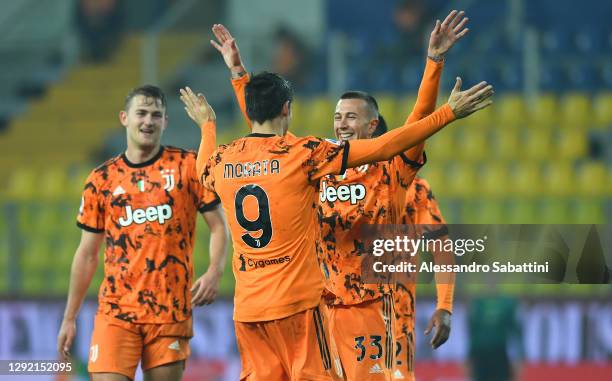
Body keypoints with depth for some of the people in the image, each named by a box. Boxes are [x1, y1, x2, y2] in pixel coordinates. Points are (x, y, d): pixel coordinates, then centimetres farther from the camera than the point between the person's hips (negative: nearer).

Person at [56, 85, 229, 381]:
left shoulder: (188, 166, 3)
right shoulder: (102, 179, 8)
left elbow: (218, 226, 3)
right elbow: (87, 253, 13)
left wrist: (214, 273, -16)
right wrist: (69, 319, 11)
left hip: (171, 312, -1)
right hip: (115, 311, 1)